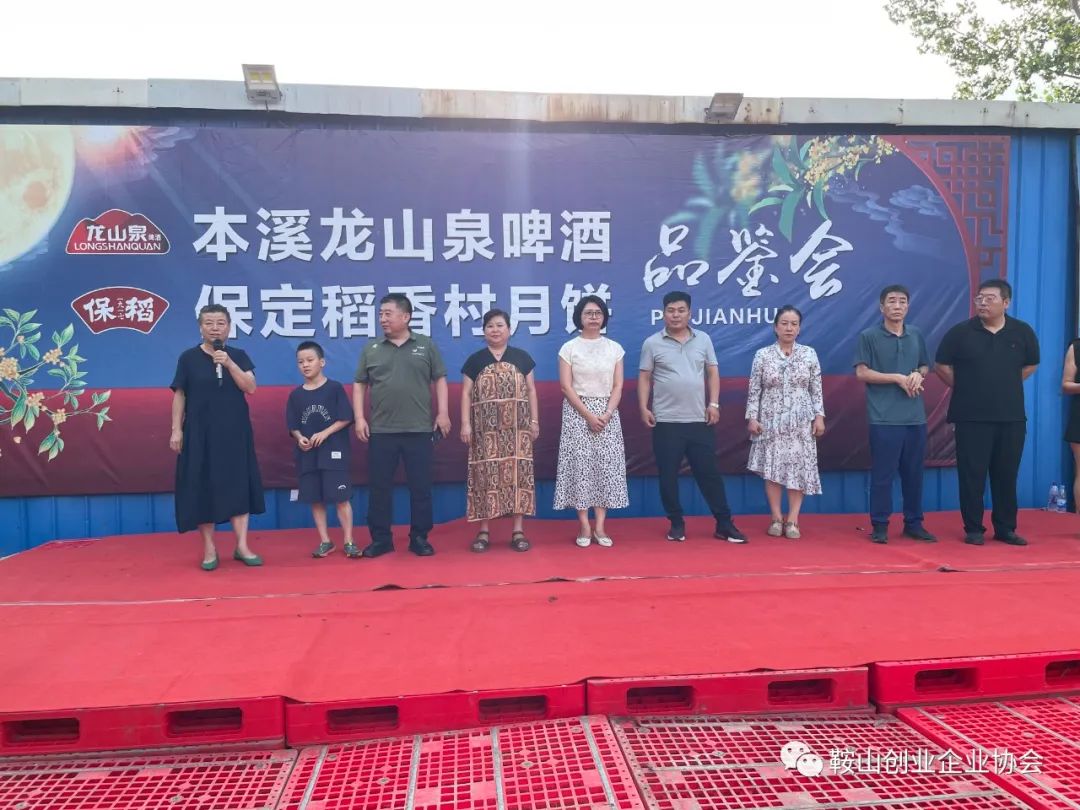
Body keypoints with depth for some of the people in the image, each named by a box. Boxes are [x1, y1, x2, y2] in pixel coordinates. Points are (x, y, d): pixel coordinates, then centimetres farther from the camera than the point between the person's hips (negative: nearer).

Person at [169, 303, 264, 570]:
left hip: (235, 431, 1)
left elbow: (250, 388, -5)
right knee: (202, 488, 1)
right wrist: (176, 429, -4)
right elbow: (179, 395, 2)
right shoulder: (188, 358, 1)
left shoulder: (238, 355, 6)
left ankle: (242, 546, 7)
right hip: (200, 432, -1)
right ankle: (209, 548, 12)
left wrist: (228, 363, -16)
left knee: (238, 485, 0)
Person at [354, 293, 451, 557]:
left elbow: (440, 380, 6)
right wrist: (359, 418, 1)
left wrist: (443, 413, -3)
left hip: (419, 430, -1)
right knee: (379, 487, 4)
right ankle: (380, 539, 16)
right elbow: (359, 385, 11)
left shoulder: (426, 346, 5)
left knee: (421, 487, 4)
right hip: (381, 431, 1)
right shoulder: (371, 350, 8)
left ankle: (419, 538, 15)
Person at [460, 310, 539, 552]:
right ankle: (484, 531, 6)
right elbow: (466, 393, 5)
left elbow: (531, 390, 9)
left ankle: (518, 530, 5)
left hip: (516, 425, 1)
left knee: (517, 471, -1)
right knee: (486, 473, -1)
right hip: (486, 427, 0)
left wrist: (534, 420, 1)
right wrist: (465, 423, -5)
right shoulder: (475, 360, 8)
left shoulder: (522, 357, 9)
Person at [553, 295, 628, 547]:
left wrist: (607, 414, -12)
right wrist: (589, 415, -14)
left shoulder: (614, 348, 7)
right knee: (580, 466, -4)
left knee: (606, 467, -1)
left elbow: (618, 387, 4)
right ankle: (584, 527, 3)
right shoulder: (569, 348, 0)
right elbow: (566, 387, -6)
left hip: (607, 414, 2)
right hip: (578, 413, -2)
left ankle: (600, 527, 5)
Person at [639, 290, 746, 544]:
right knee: (668, 475, 3)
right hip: (666, 421, -1)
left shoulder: (703, 340, 8)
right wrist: (643, 408, -7)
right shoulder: (652, 343, 1)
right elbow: (644, 378, 2)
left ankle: (724, 524, 13)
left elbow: (713, 373, 10)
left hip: (699, 420, 1)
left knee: (709, 472, 4)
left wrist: (714, 404, 0)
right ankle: (676, 524, 17)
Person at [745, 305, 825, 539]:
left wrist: (819, 416, -2)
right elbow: (754, 390, 0)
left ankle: (792, 520, 8)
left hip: (801, 421, 1)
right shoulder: (762, 355, 0)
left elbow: (816, 389, 4)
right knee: (772, 469, 1)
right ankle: (776, 518, 12)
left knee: (799, 469, 0)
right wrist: (752, 417, -5)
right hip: (771, 420, -1)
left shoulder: (809, 354, 4)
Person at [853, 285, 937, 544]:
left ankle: (914, 523, 22)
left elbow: (925, 366, 21)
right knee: (882, 474, 0)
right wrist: (898, 378, -13)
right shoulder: (868, 336, -3)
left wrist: (918, 375, -3)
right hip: (884, 418, -5)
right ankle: (880, 525, 9)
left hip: (915, 417, 5)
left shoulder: (916, 335, 12)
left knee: (914, 473, 11)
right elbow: (861, 373, -9)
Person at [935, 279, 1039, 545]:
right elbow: (941, 365, 3)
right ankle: (973, 529, 10)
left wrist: (1008, 385, 11)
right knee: (972, 475, 1)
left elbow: (1031, 365, 18)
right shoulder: (961, 332, -5)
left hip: (1012, 417, 3)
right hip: (971, 418, -2)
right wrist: (964, 389, 4)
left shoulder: (1022, 332, 3)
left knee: (1007, 475, 9)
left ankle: (1006, 528, 20)